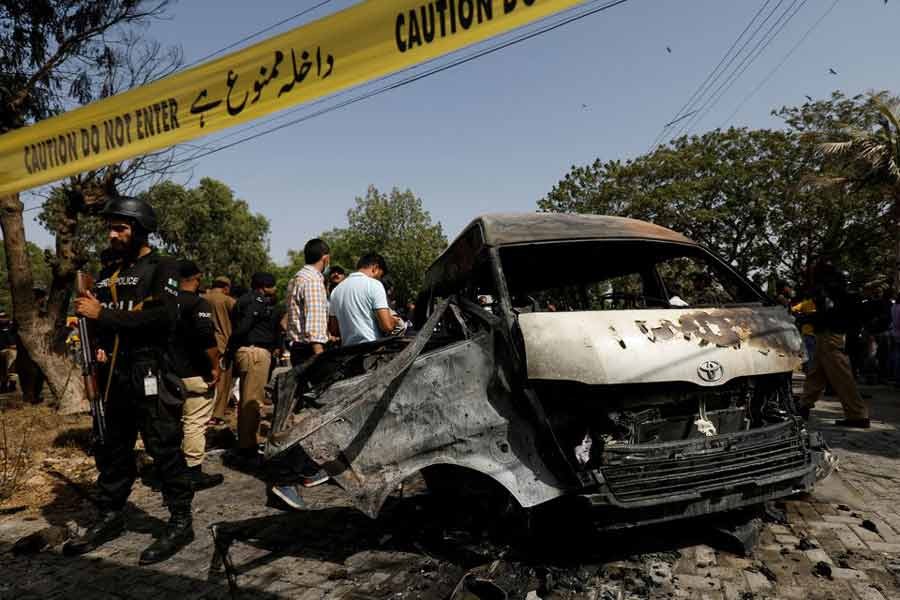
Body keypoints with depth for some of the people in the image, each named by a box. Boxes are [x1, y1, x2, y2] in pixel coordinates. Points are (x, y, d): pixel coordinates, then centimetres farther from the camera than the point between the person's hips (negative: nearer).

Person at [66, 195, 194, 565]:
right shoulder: (108, 275, 18)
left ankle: (181, 523, 6)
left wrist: (104, 314, -18)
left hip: (150, 373, -8)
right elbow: (100, 319, 23)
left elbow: (164, 317, -20)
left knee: (164, 449, -3)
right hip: (114, 374, 8)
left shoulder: (161, 268, -5)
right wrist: (99, 345, 2)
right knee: (112, 449, 16)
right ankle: (110, 518, 30)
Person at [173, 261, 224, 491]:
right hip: (195, 374, -7)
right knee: (195, 423, 0)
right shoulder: (198, 303, -13)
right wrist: (215, 366, -14)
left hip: (169, 372, 7)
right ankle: (193, 473, 5)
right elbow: (207, 338, -23)